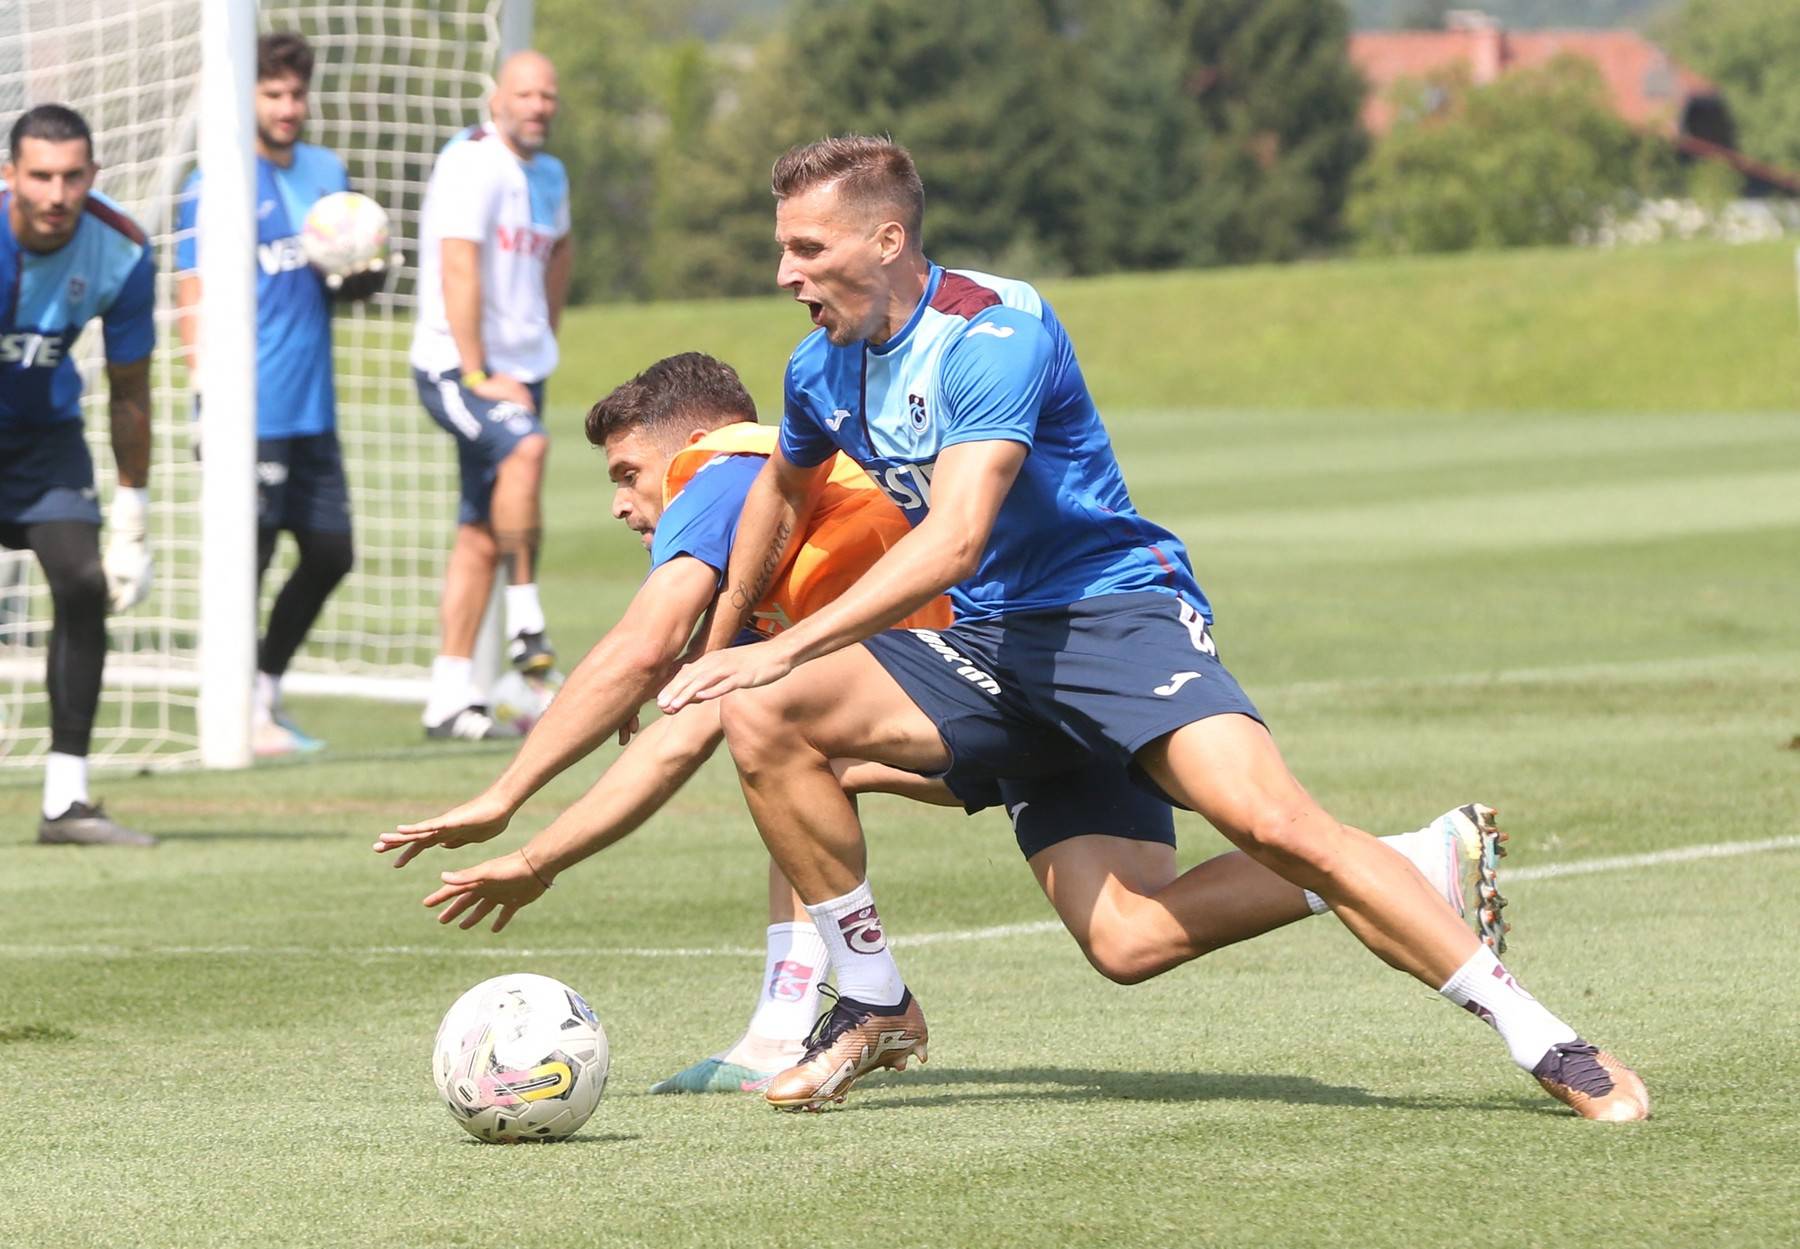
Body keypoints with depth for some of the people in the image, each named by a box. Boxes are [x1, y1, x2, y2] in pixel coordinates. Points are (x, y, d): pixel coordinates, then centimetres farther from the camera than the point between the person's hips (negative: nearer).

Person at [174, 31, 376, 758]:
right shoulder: (213, 186, -6)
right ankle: (238, 712, 5)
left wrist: (360, 272, -2)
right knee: (247, 556, -5)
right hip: (251, 417, -7)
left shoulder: (327, 173, 15)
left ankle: (267, 693, 24)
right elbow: (193, 299, -9)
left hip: (312, 411, 7)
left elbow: (354, 287, 22)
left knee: (329, 554, 10)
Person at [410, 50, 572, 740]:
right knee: (525, 446, -35)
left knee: (482, 538, 6)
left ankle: (450, 695, 8)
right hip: (455, 366, -8)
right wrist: (478, 375, -23)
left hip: (517, 371, 8)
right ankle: (524, 619, -29)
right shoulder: (473, 164, -12)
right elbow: (458, 270, -19)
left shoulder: (549, 176, 14)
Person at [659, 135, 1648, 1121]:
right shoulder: (823, 370, 7)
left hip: (1115, 611, -7)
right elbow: (780, 490, 32)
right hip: (988, 647, 7)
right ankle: (874, 1006, -2)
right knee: (762, 715, -17)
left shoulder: (992, 336, -18)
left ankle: (1542, 1043, -22)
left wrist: (783, 650, -33)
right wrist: (719, 647, 34)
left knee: (1270, 821, -28)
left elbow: (953, 540, -29)